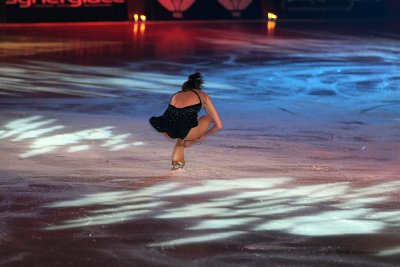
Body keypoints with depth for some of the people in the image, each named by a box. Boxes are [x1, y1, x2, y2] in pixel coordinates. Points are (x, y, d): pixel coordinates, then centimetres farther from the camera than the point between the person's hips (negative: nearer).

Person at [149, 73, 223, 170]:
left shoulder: (176, 95, 33)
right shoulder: (203, 96, 25)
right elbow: (218, 125, 27)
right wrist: (204, 135, 45)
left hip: (167, 132, 4)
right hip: (185, 131, -4)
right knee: (207, 119, 28)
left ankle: (176, 161, 22)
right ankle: (185, 142, 15)